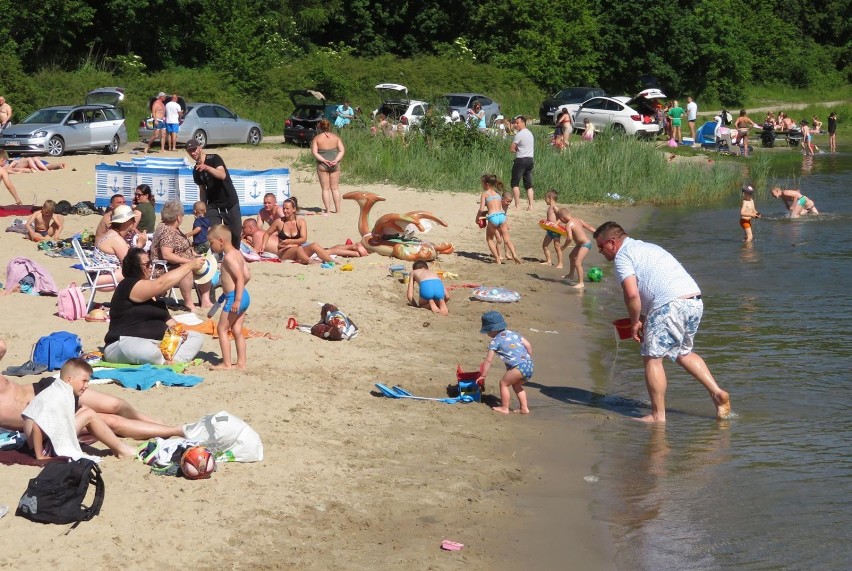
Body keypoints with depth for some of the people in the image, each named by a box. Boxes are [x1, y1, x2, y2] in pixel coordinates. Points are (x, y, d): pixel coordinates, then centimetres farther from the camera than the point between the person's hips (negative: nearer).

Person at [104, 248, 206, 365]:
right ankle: (167, 363, -13)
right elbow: (161, 284, -21)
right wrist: (189, 266, -17)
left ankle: (174, 362, -28)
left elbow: (165, 317, 22)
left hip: (157, 343, 10)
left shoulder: (153, 293, 18)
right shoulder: (128, 286, -11)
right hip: (127, 344, -10)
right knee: (149, 351, -45)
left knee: (197, 337, -1)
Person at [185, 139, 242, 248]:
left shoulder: (214, 159, -10)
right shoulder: (196, 171, 6)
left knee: (235, 233, 1)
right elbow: (203, 189, 13)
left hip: (230, 203, -3)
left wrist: (207, 168, -41)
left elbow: (222, 175, -27)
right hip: (213, 205, 3)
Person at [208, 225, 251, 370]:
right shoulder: (237, 254, 13)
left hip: (234, 297, -10)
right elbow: (247, 275, 14)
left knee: (222, 329, -1)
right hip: (243, 296, 10)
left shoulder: (228, 257, -16)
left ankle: (226, 363, -1)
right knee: (237, 331, 12)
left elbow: (240, 278, -23)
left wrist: (237, 300, -26)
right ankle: (241, 363, 13)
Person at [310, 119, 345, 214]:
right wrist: (336, 160, -9)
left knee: (325, 188, 3)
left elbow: (314, 152, -11)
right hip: (335, 165, 2)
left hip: (322, 165, -2)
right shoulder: (336, 137, 3)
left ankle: (328, 209, 0)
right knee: (335, 188, 10)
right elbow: (342, 150, -3)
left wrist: (324, 160, -13)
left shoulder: (317, 138, -3)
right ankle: (337, 209, 9)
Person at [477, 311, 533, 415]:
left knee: (503, 383, 8)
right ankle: (524, 408, 26)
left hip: (519, 366, -8)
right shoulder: (513, 334, 20)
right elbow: (528, 345, 16)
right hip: (530, 365, 8)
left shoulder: (495, 342, 2)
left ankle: (504, 408, 13)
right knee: (516, 385, 26)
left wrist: (483, 375, 13)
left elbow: (488, 360, 4)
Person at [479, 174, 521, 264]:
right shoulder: (497, 194, 22)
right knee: (507, 239, 8)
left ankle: (497, 259, 5)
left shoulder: (484, 194, 6)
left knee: (489, 239, 15)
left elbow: (481, 209, -1)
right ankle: (514, 255, -14)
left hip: (492, 217, -4)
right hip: (502, 215, 4)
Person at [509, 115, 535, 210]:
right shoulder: (530, 134, 15)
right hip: (530, 160, 8)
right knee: (529, 185, 8)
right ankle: (530, 205, 2)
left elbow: (511, 149, -14)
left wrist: (516, 150, 7)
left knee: (515, 183, -1)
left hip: (521, 160, -8)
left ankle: (517, 204, -7)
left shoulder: (519, 134, -13)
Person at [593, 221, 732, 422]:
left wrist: (635, 322, 0)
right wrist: (645, 317, 29)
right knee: (682, 353, 26)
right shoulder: (646, 247, 29)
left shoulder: (623, 256, 0)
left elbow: (632, 294, -14)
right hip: (695, 299, 9)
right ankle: (717, 393, 18)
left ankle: (658, 415, 4)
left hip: (672, 305, -9)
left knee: (652, 358, 2)